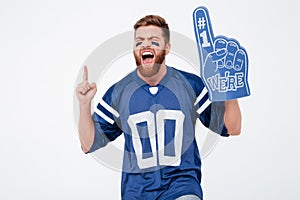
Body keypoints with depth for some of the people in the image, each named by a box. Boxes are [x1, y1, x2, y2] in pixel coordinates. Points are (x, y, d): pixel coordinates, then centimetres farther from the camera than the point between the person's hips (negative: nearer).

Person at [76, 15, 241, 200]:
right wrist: (85, 104, -5)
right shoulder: (118, 92, 4)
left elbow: (232, 129, 6)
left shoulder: (191, 85, 2)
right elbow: (89, 144, 8)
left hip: (182, 183, -3)